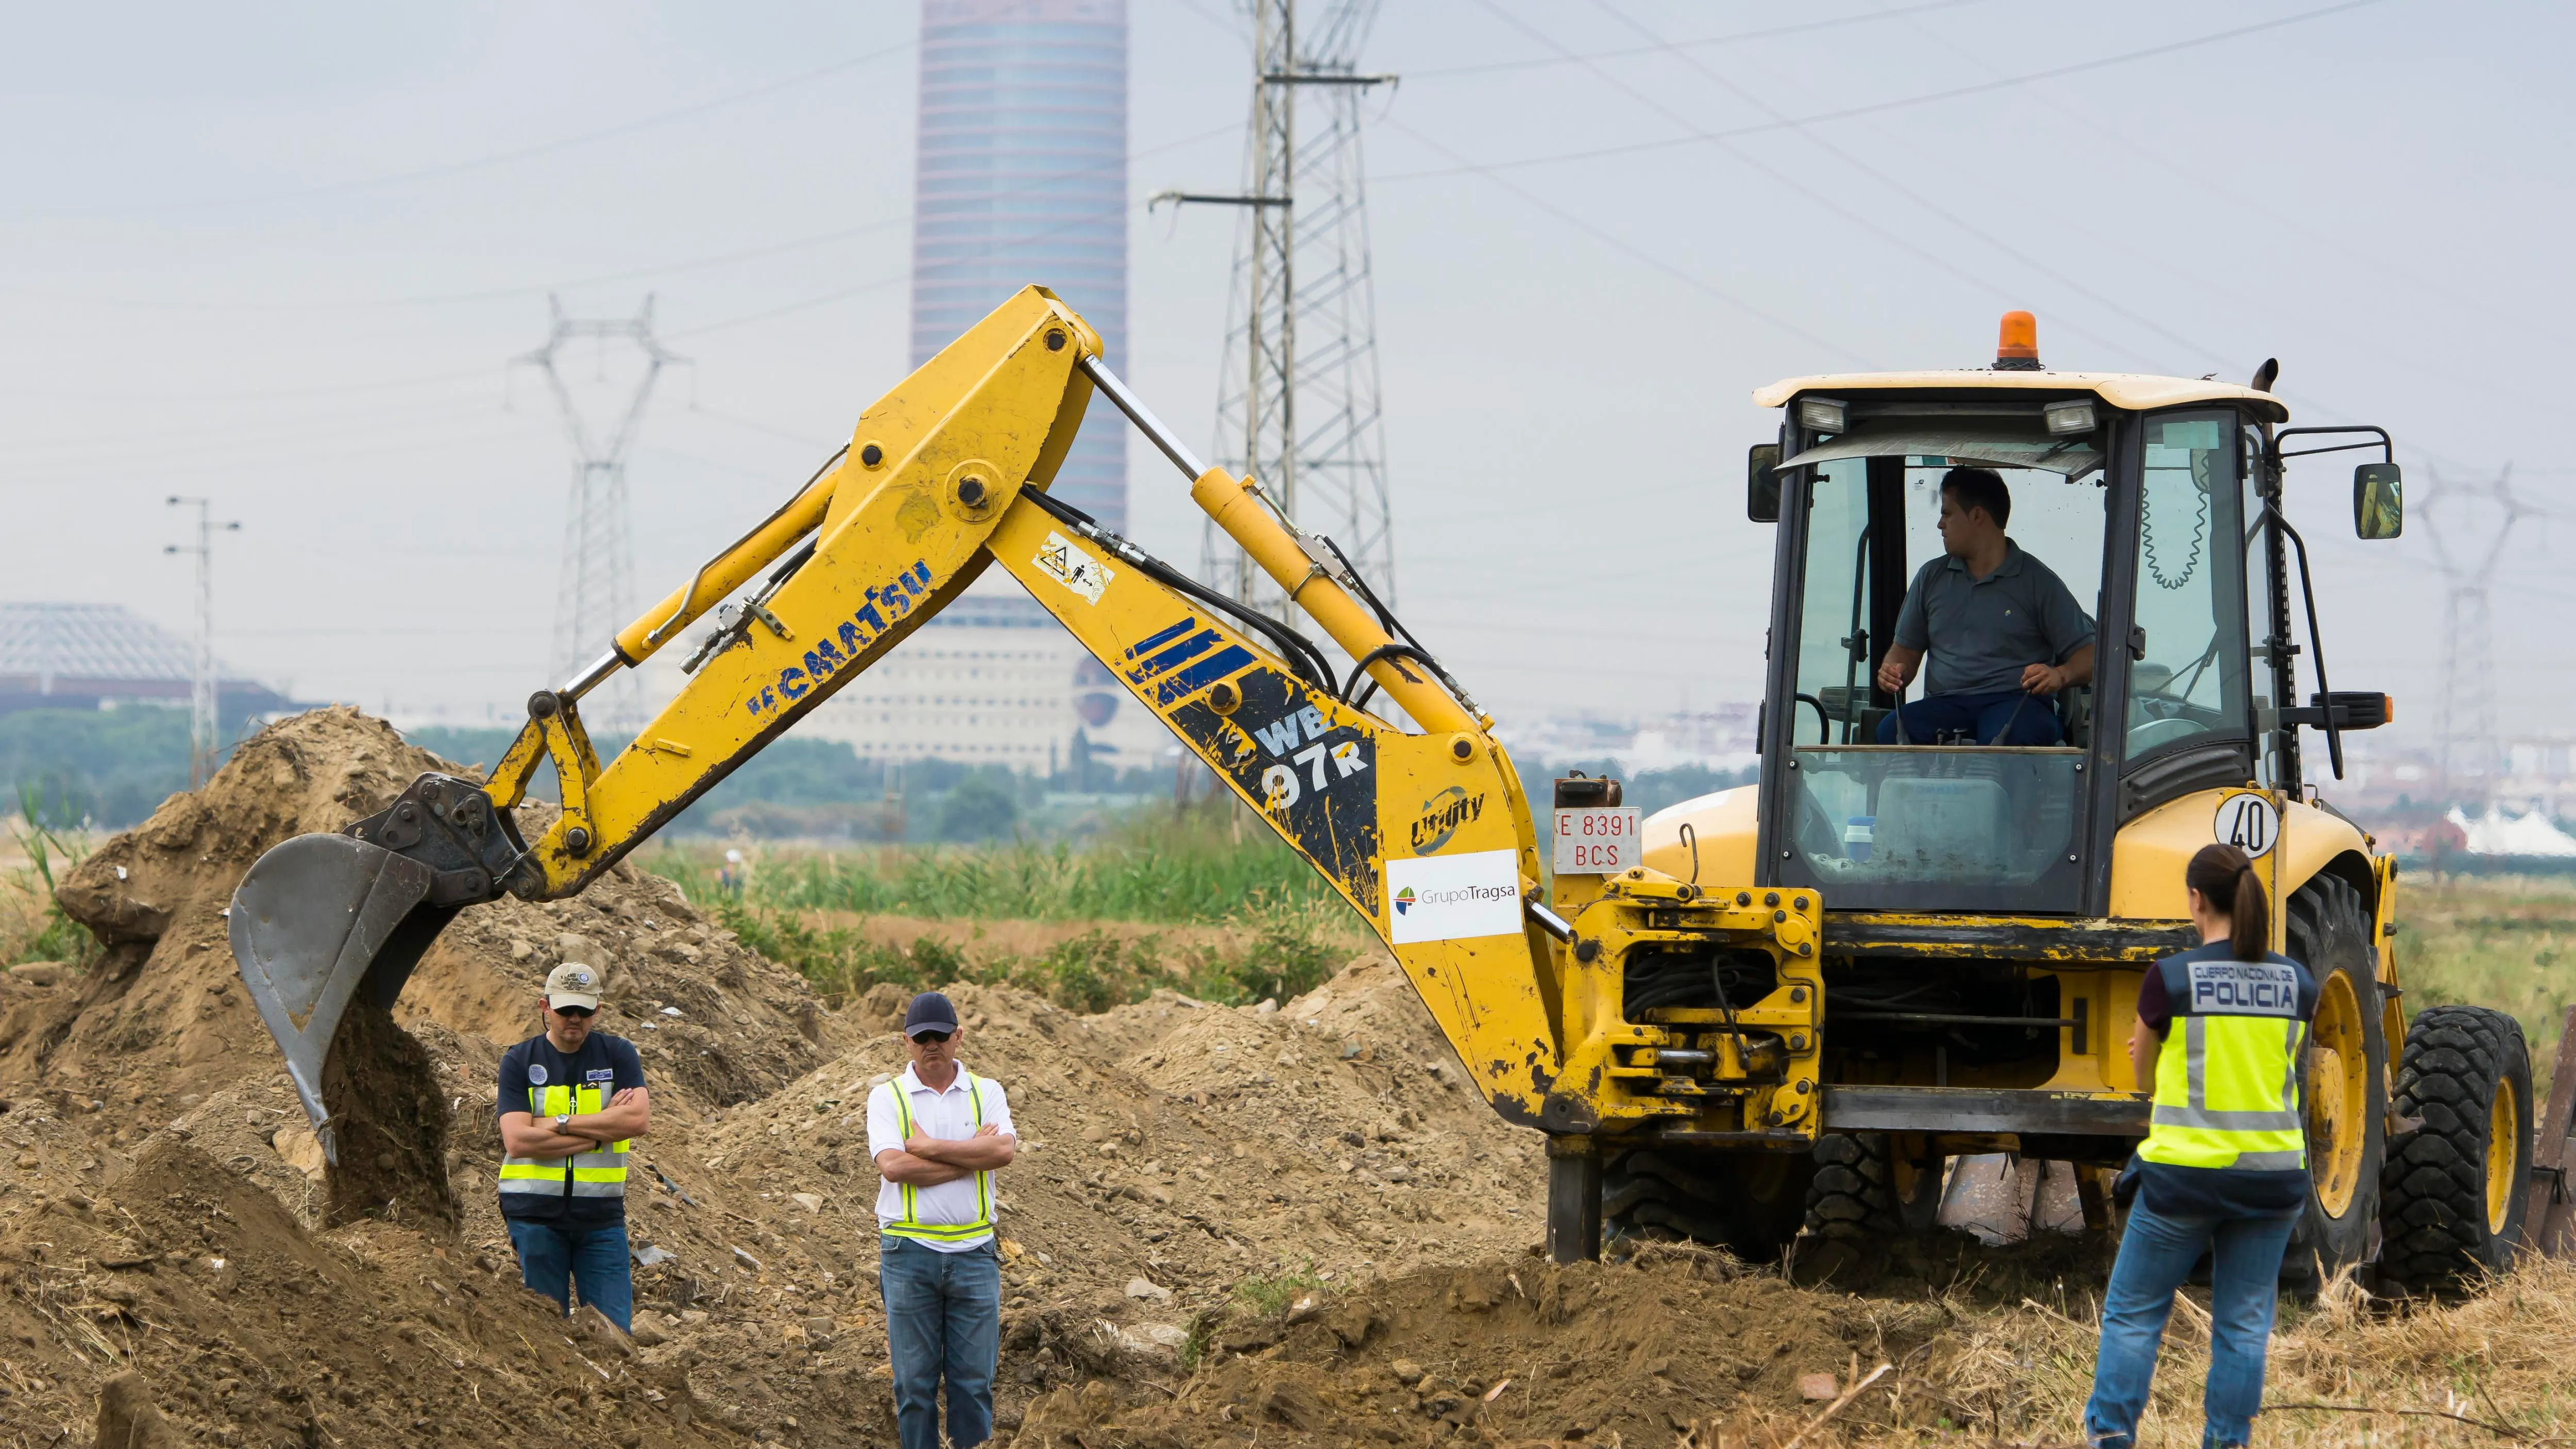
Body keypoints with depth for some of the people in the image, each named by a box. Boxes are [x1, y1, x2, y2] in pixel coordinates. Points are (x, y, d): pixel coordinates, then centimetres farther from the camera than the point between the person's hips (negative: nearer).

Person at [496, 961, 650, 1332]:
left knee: (614, 1331, -4)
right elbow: (517, 1141, -11)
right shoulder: (519, 1061, 3)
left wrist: (557, 1124, -11)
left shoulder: (618, 1054, 6)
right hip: (535, 1214, -1)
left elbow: (639, 1119, -11)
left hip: (602, 1215, 1)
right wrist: (600, 1130, -10)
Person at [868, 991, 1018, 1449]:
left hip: (974, 1252, 1)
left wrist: (929, 1146, -10)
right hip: (910, 1251, -1)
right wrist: (971, 1153, -9)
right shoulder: (887, 1097, 3)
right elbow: (893, 1166, -13)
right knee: (915, 1379, 1)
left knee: (974, 1377, 2)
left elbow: (1004, 1151, -10)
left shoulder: (987, 1093, 9)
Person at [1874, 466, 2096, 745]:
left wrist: (2060, 675, -20)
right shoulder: (1931, 577, 21)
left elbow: (2088, 654, 3)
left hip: (2014, 701, -3)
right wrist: (1895, 672, 1)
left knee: (2009, 740, -42)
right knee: (1891, 731, -31)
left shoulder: (2037, 581, 7)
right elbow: (1907, 648, 25)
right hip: (1945, 703, 3)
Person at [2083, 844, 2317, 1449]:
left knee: (2132, 1312, 9)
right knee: (2243, 1321, 11)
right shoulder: (2297, 983, 1)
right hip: (2271, 1171, 3)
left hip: (2184, 1171, -3)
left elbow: (2143, 1070, 4)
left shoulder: (2170, 978, -10)